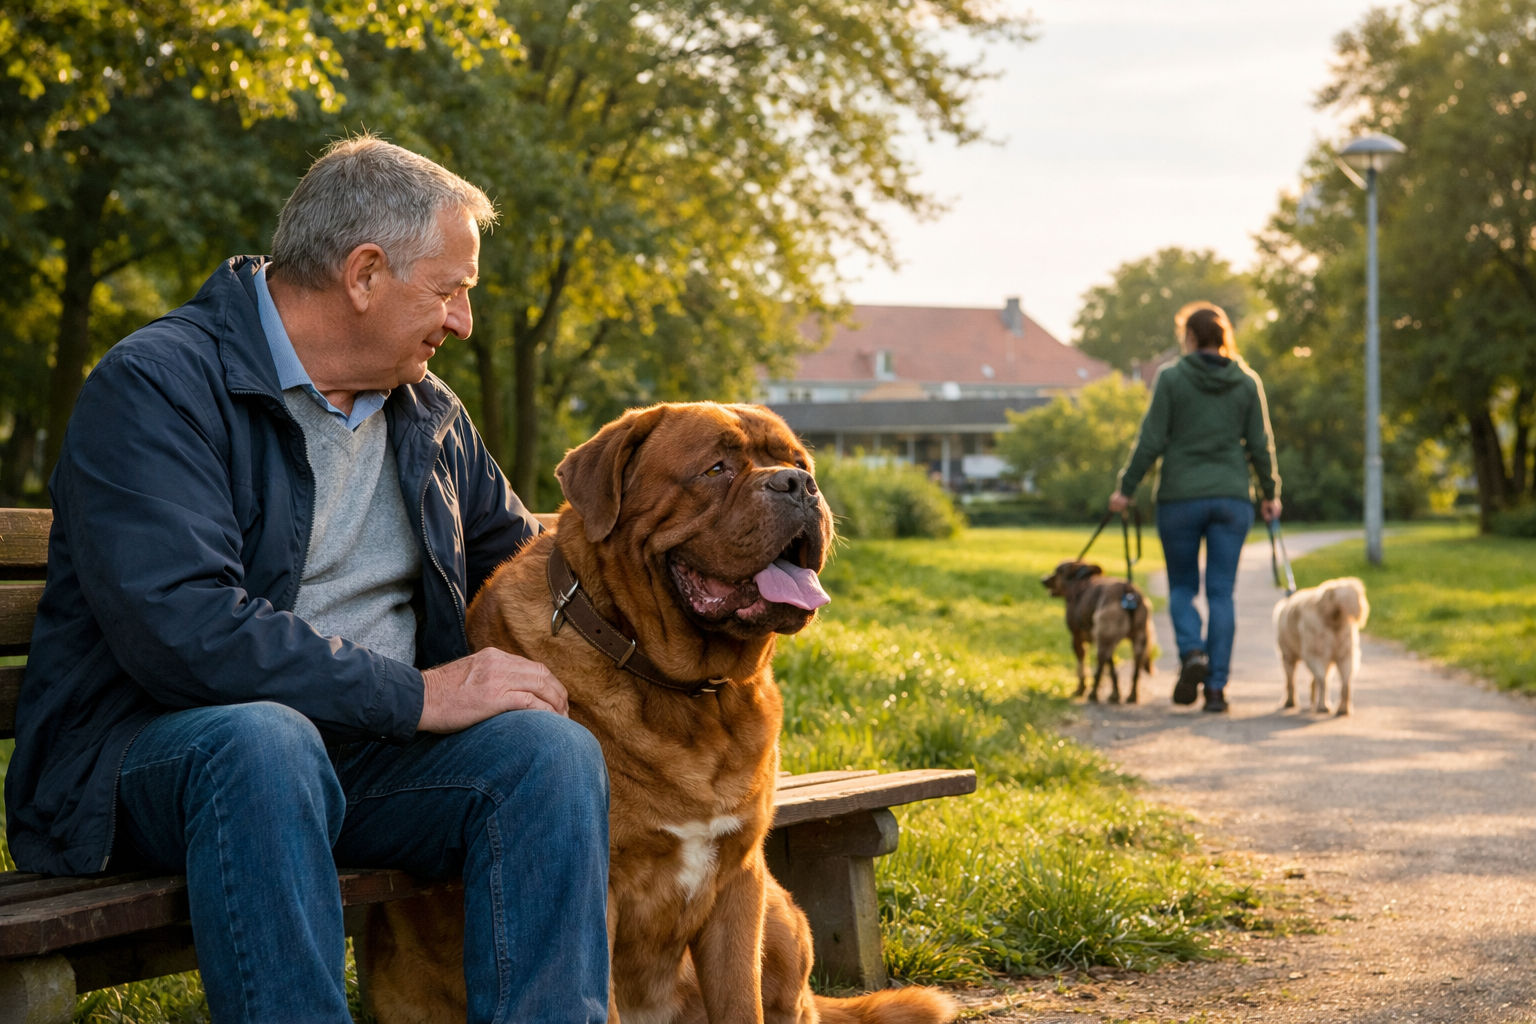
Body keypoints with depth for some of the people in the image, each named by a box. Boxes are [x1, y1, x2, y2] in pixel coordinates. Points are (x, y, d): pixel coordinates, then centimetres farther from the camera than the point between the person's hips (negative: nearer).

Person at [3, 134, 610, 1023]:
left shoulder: (430, 416, 15)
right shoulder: (159, 384, -10)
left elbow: (521, 561, 31)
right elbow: (181, 630, -23)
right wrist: (418, 694, -20)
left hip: (363, 750, 6)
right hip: (148, 748, -6)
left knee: (552, 747, -22)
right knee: (264, 737, -40)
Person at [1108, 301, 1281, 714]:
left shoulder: (1171, 378, -6)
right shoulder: (1247, 382, 4)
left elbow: (1151, 440, -6)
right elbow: (1261, 444, 6)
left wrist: (1125, 488, 3)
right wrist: (1270, 493, 18)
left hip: (1181, 497, -2)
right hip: (1232, 496, 2)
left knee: (1182, 586, 12)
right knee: (1221, 592, 5)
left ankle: (1192, 652, -14)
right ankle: (1216, 685, -1)